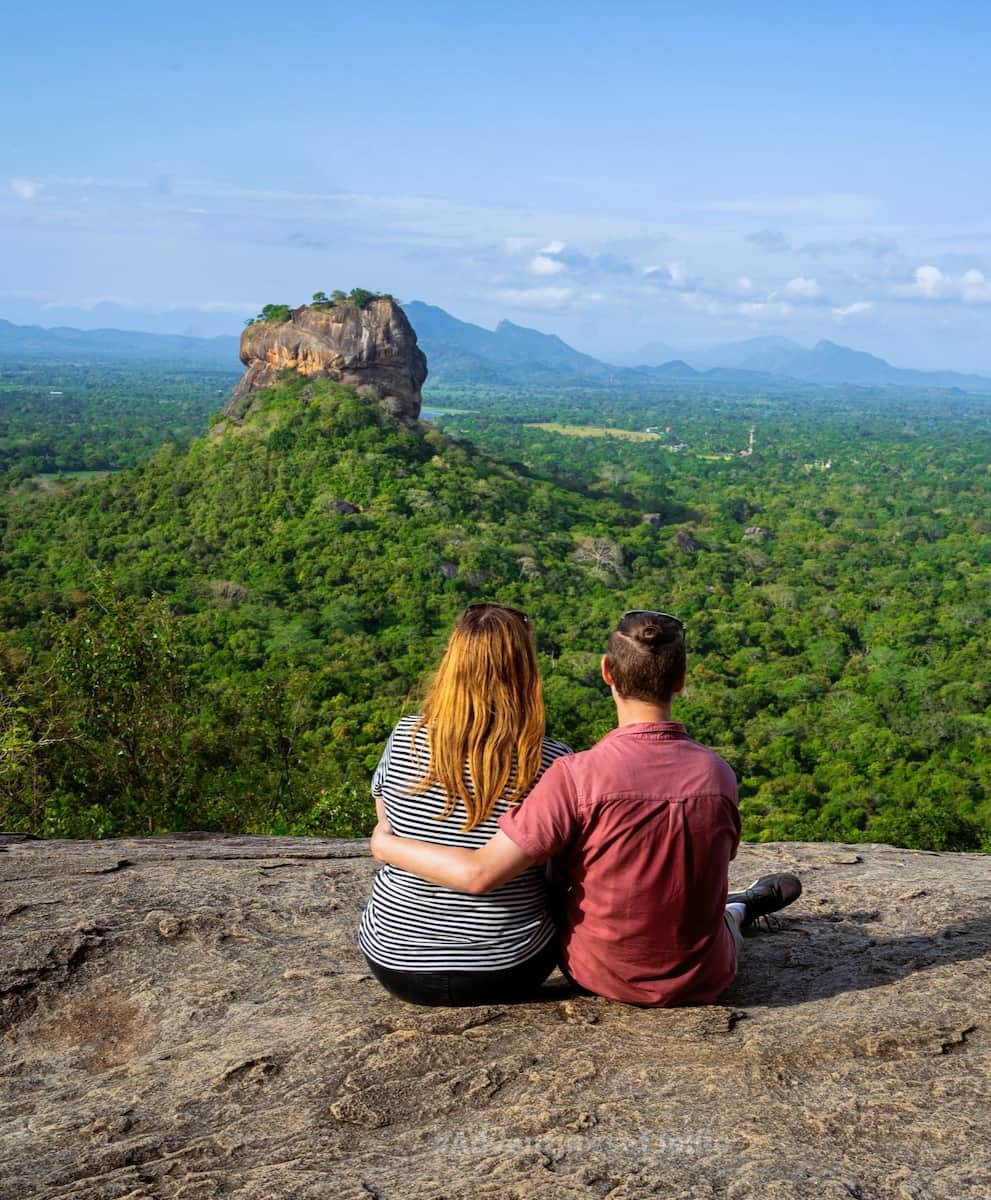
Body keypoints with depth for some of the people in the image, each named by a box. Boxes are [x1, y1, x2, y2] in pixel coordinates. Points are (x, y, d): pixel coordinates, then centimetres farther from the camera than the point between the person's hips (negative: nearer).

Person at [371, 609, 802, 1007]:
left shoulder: (578, 776, -27)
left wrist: (387, 845, -10)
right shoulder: (718, 775, -14)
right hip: (702, 982, 1)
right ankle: (742, 907, 62)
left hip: (600, 975, -1)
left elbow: (480, 874, -27)